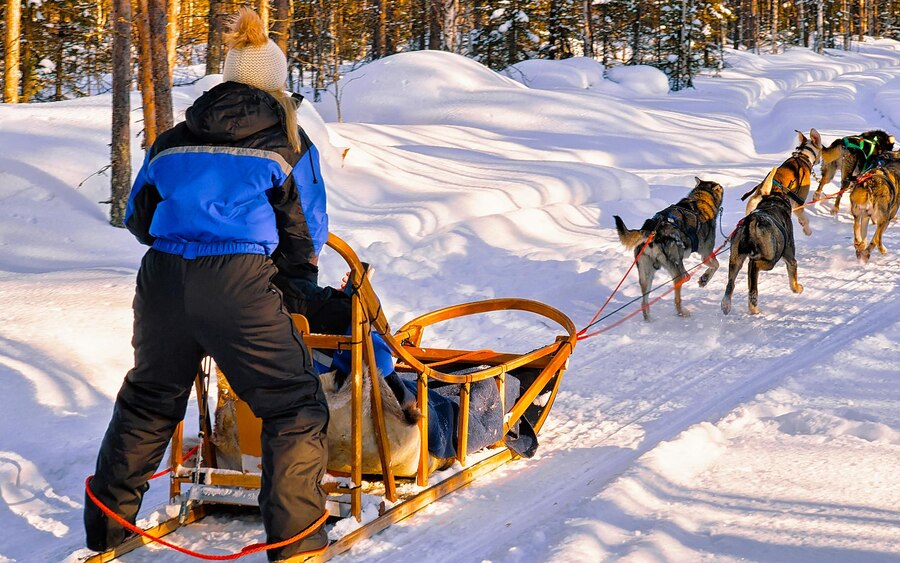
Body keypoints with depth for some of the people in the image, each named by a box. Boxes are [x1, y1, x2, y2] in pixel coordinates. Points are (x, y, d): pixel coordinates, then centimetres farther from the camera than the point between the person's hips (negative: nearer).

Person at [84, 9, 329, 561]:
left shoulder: (176, 139, 17)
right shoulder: (287, 142, 6)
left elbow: (138, 215, 22)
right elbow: (307, 236, 7)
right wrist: (277, 264, 27)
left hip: (162, 281, 5)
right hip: (240, 288, -5)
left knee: (149, 400, 26)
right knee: (296, 408, 6)